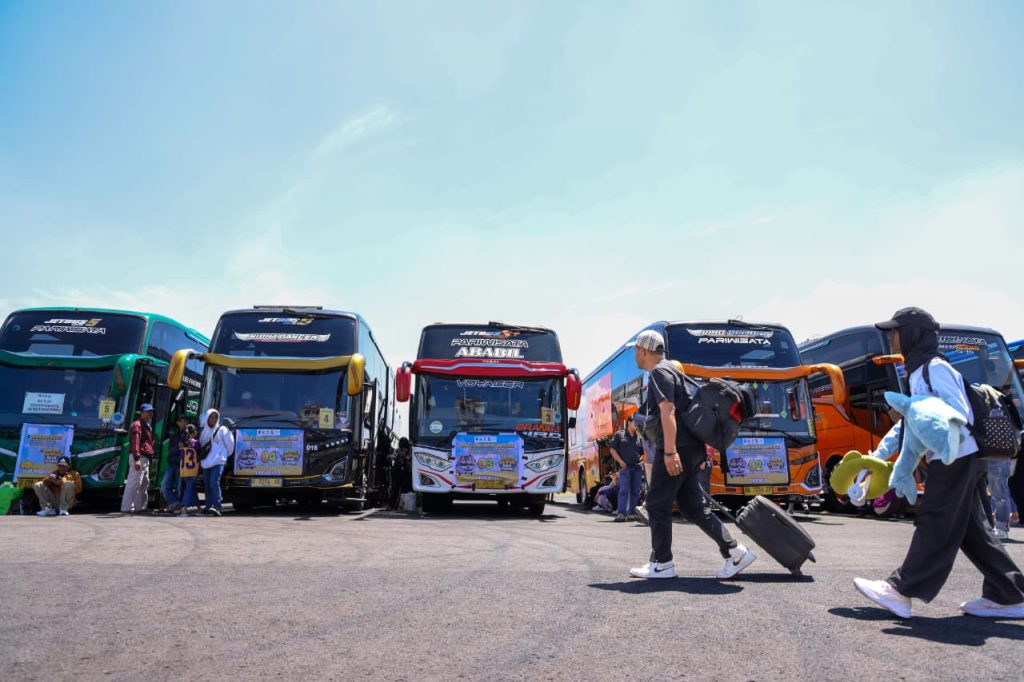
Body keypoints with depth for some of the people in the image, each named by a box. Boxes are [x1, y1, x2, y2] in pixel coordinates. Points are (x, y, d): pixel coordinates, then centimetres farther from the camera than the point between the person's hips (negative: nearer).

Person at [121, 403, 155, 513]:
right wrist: (137, 458, -28)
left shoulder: (147, 425, 22)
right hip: (139, 458, -11)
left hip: (145, 458, 11)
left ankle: (140, 506, 23)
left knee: (144, 483, 15)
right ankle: (128, 507, -12)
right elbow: (135, 442, -20)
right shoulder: (137, 425, -9)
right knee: (134, 483, -12)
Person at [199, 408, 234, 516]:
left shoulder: (222, 430, 0)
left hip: (218, 462, -6)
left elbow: (230, 444, 4)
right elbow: (200, 445, 24)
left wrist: (225, 455, 12)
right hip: (206, 462, 6)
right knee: (207, 484, 9)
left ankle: (217, 507, -21)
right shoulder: (204, 431, 15)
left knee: (214, 483, -18)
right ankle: (209, 506, 18)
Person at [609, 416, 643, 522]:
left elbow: (644, 452, 18)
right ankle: (621, 513, -13)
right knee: (624, 490, -11)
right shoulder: (619, 434, 4)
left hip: (637, 467, 4)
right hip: (625, 466, -4)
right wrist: (620, 461, -8)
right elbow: (612, 449, 1)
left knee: (635, 491, 5)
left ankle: (632, 512, 12)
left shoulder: (639, 437, 14)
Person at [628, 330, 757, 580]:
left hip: (675, 448, -10)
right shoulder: (670, 371, 24)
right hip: (689, 448, 10)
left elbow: (668, 411, -20)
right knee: (693, 507, 10)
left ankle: (661, 564, 6)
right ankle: (735, 552, 7)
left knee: (657, 505, -1)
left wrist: (670, 451, -26)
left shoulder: (660, 372, -8)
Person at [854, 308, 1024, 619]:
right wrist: (877, 456, 15)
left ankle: (902, 591, -2)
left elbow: (959, 415, -19)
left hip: (955, 459, -10)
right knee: (970, 529, 12)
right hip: (949, 461, 10)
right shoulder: (917, 372, 17)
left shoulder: (935, 368, -12)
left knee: (935, 526, -5)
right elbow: (907, 423, 19)